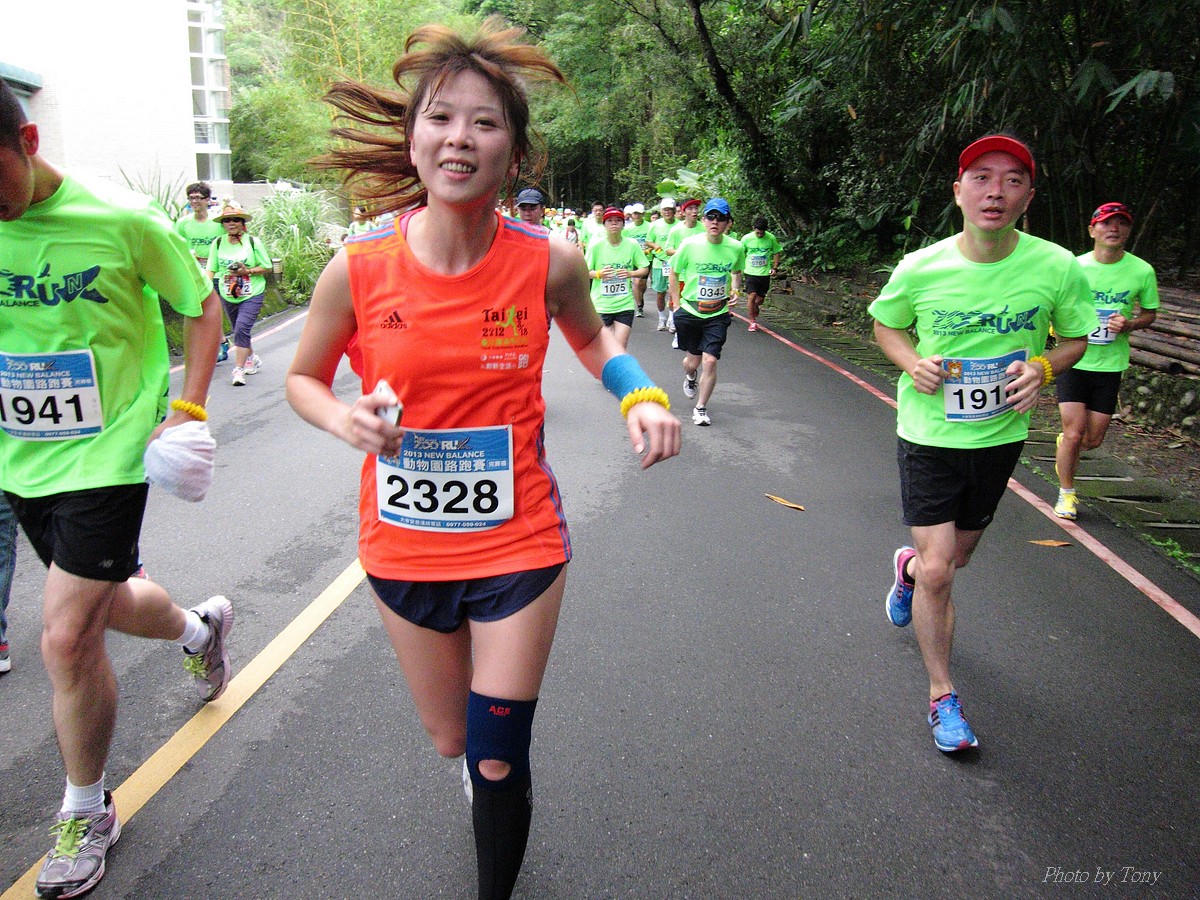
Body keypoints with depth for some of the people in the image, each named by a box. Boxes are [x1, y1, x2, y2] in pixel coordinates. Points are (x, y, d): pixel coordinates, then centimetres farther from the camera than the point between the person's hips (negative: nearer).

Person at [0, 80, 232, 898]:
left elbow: (202, 308, -3)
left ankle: (87, 814, 16)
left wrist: (187, 412, -13)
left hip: (105, 455, -5)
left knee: (67, 638, -7)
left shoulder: (120, 220, -15)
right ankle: (201, 628, 55)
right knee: (101, 603, 21)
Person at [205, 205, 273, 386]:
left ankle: (238, 370, -15)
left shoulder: (253, 242, -7)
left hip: (252, 295, -4)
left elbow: (267, 267, -2)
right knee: (239, 331, 16)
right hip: (228, 296, 4)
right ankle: (252, 359, 40)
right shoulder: (218, 243, 0)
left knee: (241, 329, -19)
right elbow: (211, 270, 1)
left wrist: (248, 271, -18)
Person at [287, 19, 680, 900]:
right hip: (403, 548, 2)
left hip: (518, 545, -1)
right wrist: (345, 418, -18)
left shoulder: (550, 263, -13)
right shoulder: (358, 269, -13)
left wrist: (641, 395, -12)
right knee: (453, 743, 21)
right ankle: (482, 773, 60)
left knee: (498, 764, 5)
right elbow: (304, 378, 4)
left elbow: (593, 338, 9)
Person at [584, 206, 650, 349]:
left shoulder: (632, 244, -3)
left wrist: (631, 273, -15)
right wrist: (599, 273, -19)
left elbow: (645, 269, 5)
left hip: (625, 304, 1)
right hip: (601, 304, 0)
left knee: (620, 349, -4)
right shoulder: (596, 245, -6)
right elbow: (585, 272, 1)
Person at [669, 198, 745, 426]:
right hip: (689, 311, 0)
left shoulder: (736, 248, -6)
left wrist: (735, 291, -2)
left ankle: (701, 408, 9)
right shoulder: (689, 245, -11)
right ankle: (690, 377, 51)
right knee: (693, 361, 12)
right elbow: (674, 273, 3)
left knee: (710, 361, -10)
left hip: (718, 315, 0)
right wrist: (677, 305, 1)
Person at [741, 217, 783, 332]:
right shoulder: (746, 238, -6)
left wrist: (775, 267, 0)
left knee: (760, 298, 7)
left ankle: (755, 308, 43)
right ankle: (753, 322, -1)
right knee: (751, 296, -13)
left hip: (765, 273, 1)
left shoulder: (771, 238, -4)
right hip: (750, 272, -1)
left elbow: (777, 252, 9)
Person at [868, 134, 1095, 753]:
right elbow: (885, 326, 5)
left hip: (1000, 435, 3)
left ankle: (908, 567, 59)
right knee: (938, 571, -8)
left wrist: (1042, 366, -18)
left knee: (957, 556, 21)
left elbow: (1076, 338, 4)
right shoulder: (920, 269, -15)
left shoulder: (1057, 267, -13)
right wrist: (913, 363, -16)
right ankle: (942, 696, 12)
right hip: (928, 432, -2)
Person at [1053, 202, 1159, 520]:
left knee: (1093, 439, 7)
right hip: (1073, 360, -2)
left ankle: (1064, 446, 42)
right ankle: (1066, 493, 14)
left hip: (1110, 364, 2)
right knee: (1074, 433, -7)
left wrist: (1130, 324, -13)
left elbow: (1150, 314, 9)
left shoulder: (1142, 271, -4)